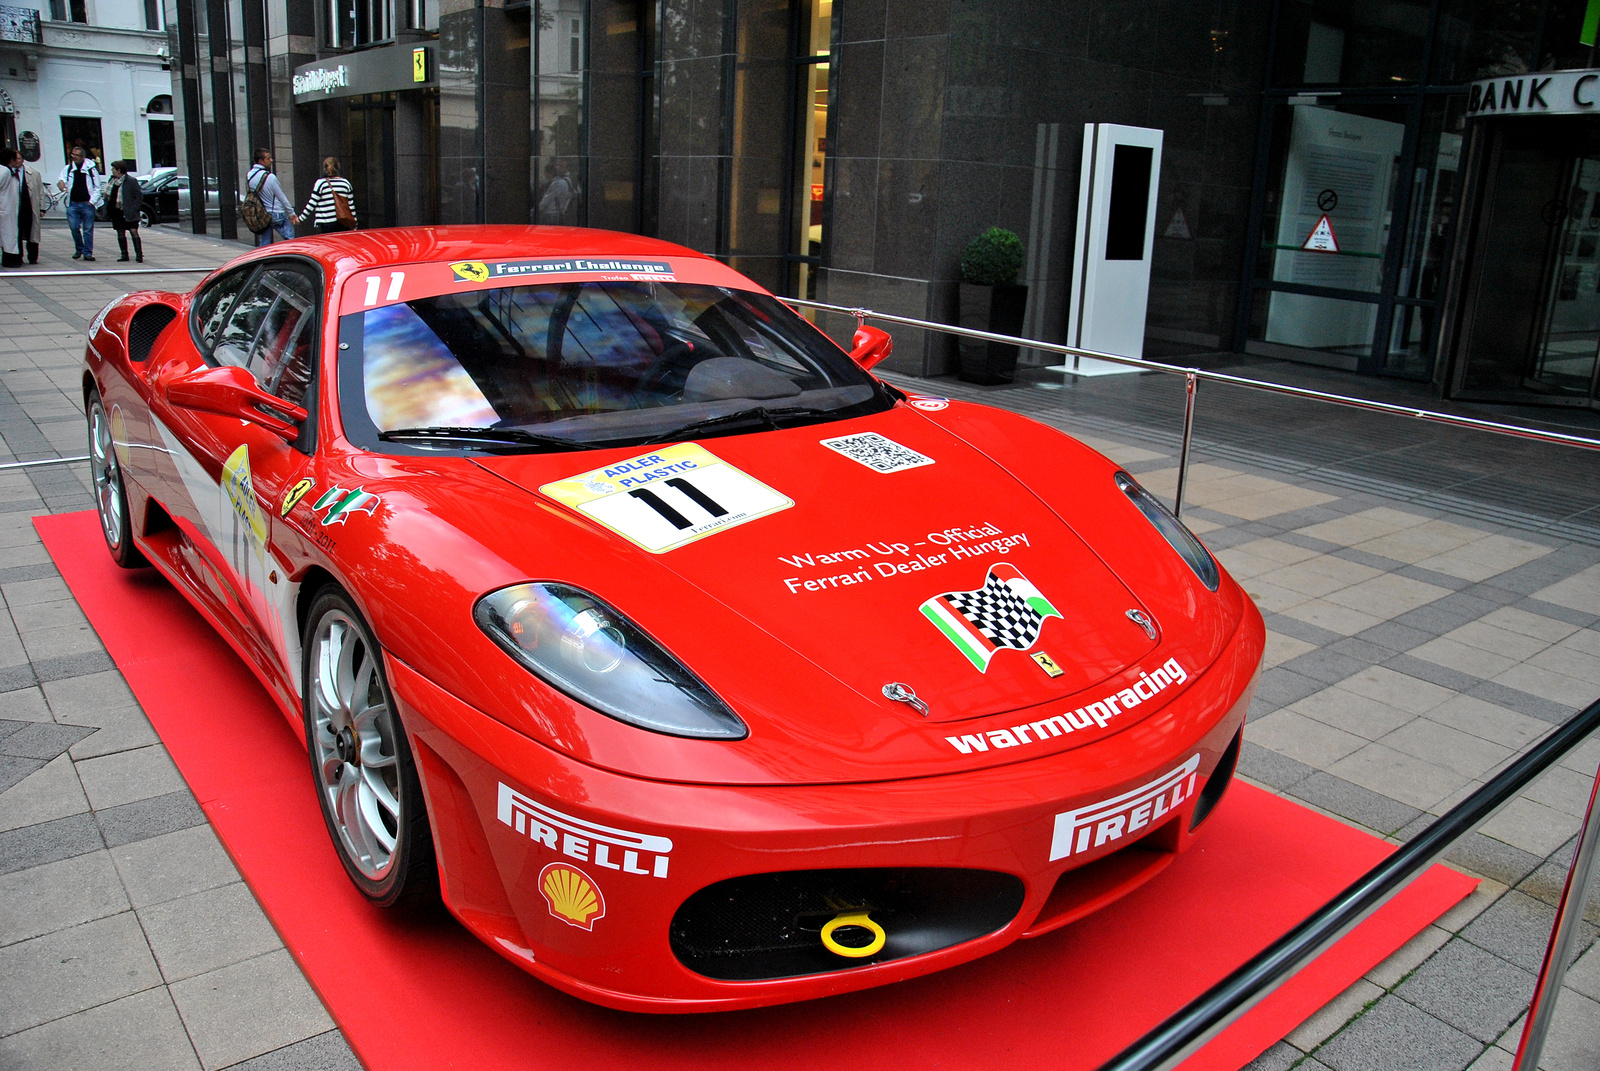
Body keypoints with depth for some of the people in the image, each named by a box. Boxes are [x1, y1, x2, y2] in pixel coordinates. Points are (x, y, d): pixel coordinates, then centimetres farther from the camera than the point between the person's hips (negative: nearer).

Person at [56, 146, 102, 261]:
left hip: (87, 204, -2)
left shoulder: (91, 169, 3)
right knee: (74, 227, -5)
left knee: (88, 229, 0)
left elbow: (97, 188, 4)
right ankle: (79, 249, 14)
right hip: (73, 204, 2)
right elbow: (61, 179, 0)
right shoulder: (68, 168, 9)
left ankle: (87, 252, 6)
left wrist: (92, 201, -6)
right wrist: (60, 183, -25)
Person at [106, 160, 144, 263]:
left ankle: (139, 255, -9)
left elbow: (139, 197, -9)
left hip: (128, 212, -7)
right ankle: (124, 254, 15)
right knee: (120, 234, 9)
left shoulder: (131, 181, -9)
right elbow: (108, 195, 19)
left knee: (134, 232, -9)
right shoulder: (112, 180, 11)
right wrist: (107, 210, 10)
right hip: (116, 211, 7)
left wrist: (132, 209, -15)